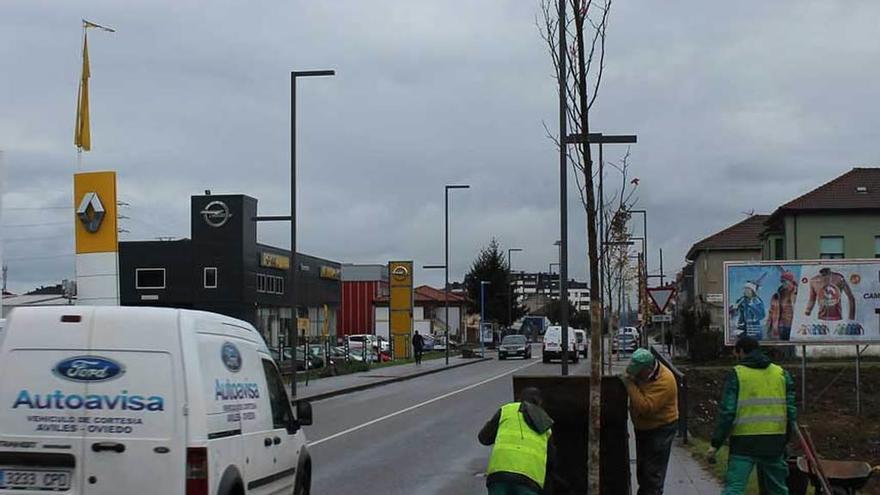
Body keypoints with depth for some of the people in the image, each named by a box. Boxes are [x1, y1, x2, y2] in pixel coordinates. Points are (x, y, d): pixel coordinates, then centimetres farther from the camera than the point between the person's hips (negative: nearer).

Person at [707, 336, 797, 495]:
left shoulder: (736, 374, -3)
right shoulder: (781, 373, 11)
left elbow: (727, 412, -8)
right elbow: (791, 411, 10)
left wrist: (716, 443, -5)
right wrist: (787, 439, 18)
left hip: (744, 441, -4)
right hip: (774, 441, 4)